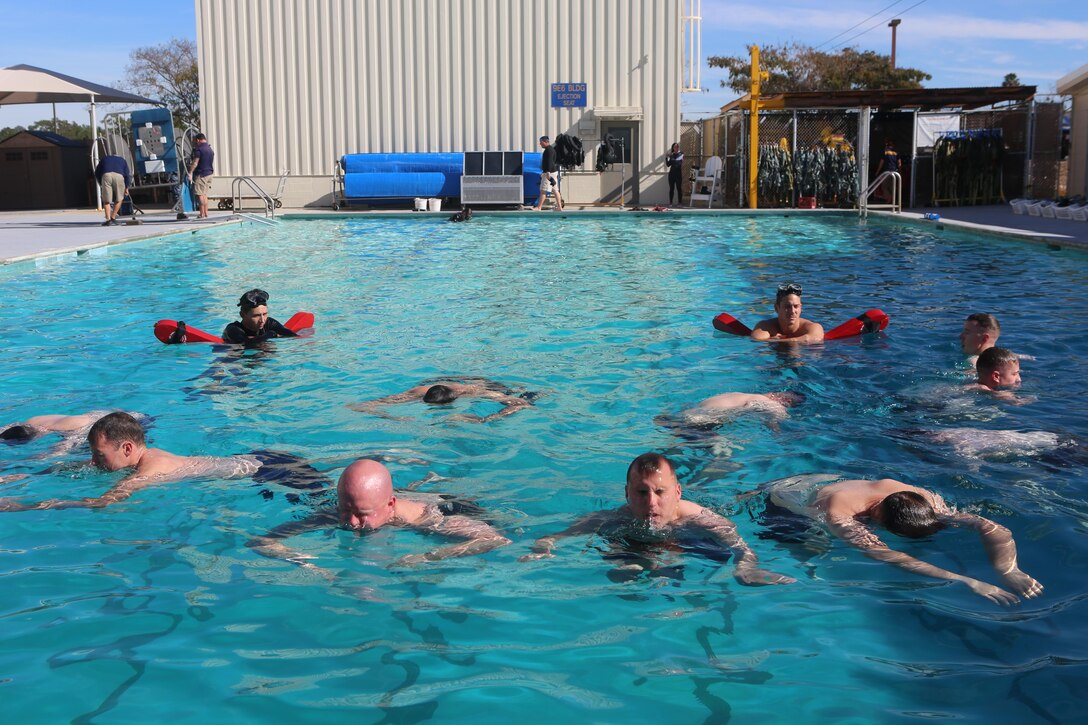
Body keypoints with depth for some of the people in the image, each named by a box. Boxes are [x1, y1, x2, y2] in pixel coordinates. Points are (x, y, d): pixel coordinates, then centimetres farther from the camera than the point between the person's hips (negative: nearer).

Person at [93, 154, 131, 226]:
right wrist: (126, 188, 21)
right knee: (119, 199, 17)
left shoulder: (104, 158, 37)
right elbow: (127, 175, 20)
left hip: (106, 175, 0)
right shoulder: (122, 160, 34)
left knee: (106, 201, 6)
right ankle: (113, 218, 15)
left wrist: (101, 184, 39)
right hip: (119, 175, 0)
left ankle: (108, 219, -5)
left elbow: (97, 173, 30)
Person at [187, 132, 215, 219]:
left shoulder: (199, 149, -12)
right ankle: (206, 213, 13)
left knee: (200, 194, -6)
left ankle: (202, 214, -8)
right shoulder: (210, 149, 13)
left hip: (201, 174, -8)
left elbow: (195, 162, -20)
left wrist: (190, 173, -22)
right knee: (205, 194, 13)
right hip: (209, 173, 8)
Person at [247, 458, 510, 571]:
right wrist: (303, 562, -56)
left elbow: (499, 541, -52)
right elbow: (257, 542, -37)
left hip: (448, 506, -1)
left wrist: (426, 557, -59)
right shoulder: (329, 518, -38)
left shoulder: (424, 518, -47)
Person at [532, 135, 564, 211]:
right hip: (554, 172, 11)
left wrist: (548, 172, -28)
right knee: (555, 190, 8)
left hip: (550, 172, -11)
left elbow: (549, 162, -22)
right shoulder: (550, 149, 19)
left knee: (543, 190, -9)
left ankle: (538, 207, -9)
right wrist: (544, 172, 28)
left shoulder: (549, 149, -13)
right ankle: (559, 207, 7)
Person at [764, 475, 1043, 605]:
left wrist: (1009, 571, -56)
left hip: (826, 483, 5)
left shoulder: (919, 499, -34)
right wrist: (966, 581, -69)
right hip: (783, 499, -5)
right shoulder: (841, 515, -50)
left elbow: (992, 528, -37)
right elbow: (884, 555, -62)